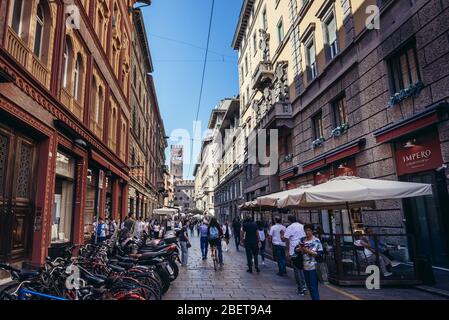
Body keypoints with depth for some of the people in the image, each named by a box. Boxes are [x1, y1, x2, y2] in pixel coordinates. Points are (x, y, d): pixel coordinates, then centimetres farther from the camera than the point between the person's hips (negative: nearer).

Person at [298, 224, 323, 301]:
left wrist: (309, 251, -21)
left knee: (314, 287, -5)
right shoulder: (302, 240, 6)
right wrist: (299, 249, -12)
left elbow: (320, 254, -12)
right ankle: (313, 298, 29)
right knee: (309, 286, 16)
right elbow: (296, 249, 10)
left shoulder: (317, 241, -9)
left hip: (313, 267, -6)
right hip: (305, 266, 6)